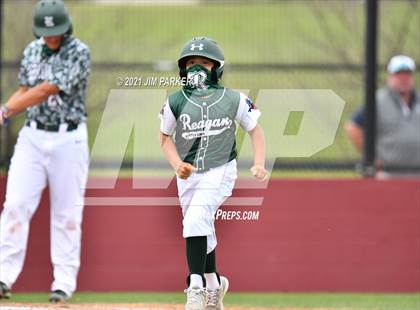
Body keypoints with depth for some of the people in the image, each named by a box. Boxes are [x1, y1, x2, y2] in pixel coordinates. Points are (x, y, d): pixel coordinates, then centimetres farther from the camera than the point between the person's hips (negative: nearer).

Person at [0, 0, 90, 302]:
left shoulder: (79, 53, -11)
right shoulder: (32, 51, 8)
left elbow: (47, 90, -19)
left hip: (68, 139, -4)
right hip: (32, 136, 4)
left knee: (67, 213, 0)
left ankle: (64, 283, 6)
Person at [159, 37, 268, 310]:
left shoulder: (234, 100, -8)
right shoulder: (176, 102, -3)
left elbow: (255, 130, 3)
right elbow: (166, 138, 7)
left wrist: (259, 164, -11)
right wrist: (178, 164, -10)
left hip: (220, 172, -4)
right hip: (188, 175, 4)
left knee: (196, 220, -24)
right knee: (202, 233, 13)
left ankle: (196, 285, -21)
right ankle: (214, 283, 35)